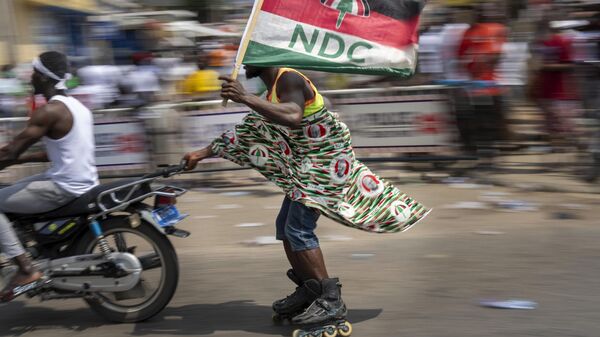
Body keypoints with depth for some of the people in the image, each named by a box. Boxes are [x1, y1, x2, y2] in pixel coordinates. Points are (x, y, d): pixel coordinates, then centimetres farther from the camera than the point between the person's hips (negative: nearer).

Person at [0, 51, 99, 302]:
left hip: (64, 188, -9)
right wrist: (22, 158, 20)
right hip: (85, 184, 10)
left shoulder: (49, 111, -16)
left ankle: (25, 269, -8)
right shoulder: (77, 106, 12)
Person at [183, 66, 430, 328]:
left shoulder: (289, 79, -18)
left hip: (327, 162, -10)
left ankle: (332, 301, -10)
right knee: (285, 226, 12)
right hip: (306, 164, 10)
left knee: (298, 229, -15)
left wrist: (244, 97, -40)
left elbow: (292, 117, -40)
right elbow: (245, 132, 17)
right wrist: (203, 153, 16)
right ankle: (307, 292, 22)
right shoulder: (273, 91, 13)